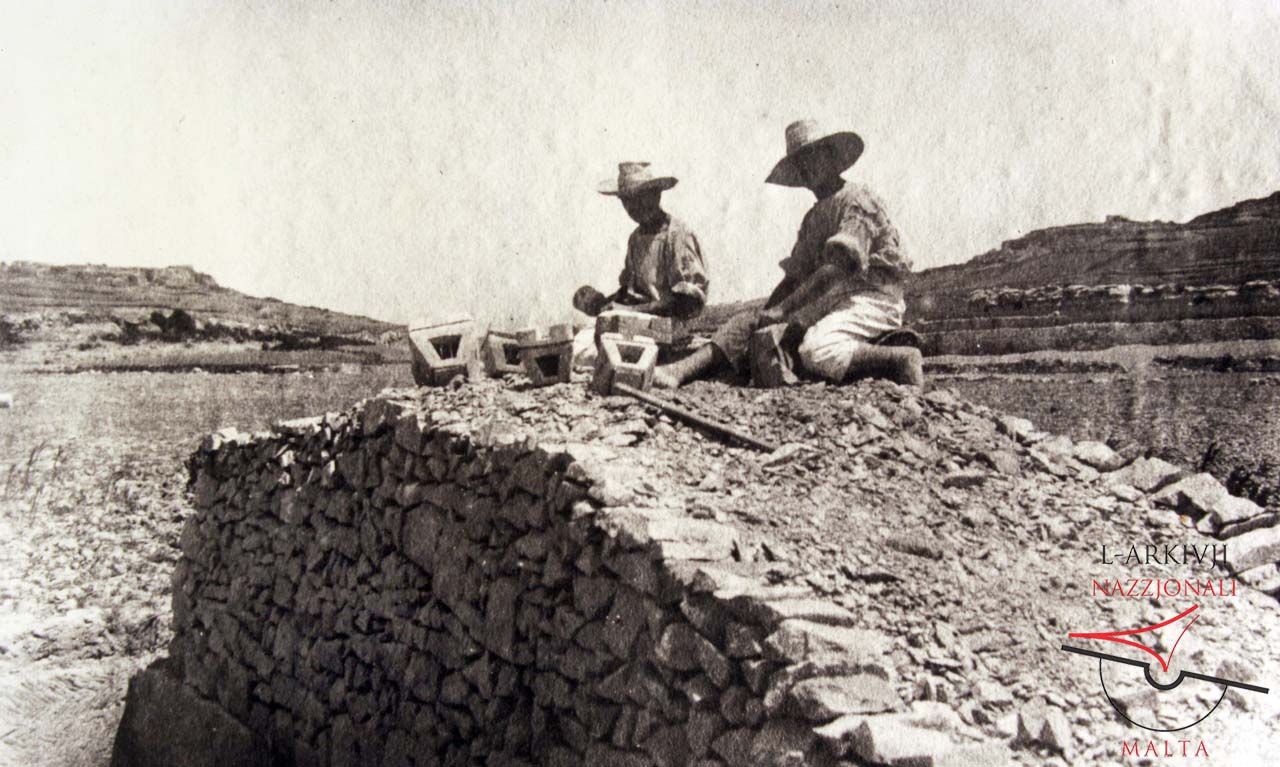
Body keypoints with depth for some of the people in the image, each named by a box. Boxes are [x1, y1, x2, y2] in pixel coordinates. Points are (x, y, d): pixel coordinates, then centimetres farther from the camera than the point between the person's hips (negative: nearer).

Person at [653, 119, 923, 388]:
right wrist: (765, 315, -1)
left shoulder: (855, 200, -6)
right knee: (746, 322, -7)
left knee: (816, 353, -37)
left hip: (871, 299, -8)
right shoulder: (812, 218, 21)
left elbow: (838, 267, -18)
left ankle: (901, 359, -22)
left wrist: (783, 309, -20)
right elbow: (793, 277, 15)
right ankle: (678, 371, -19)